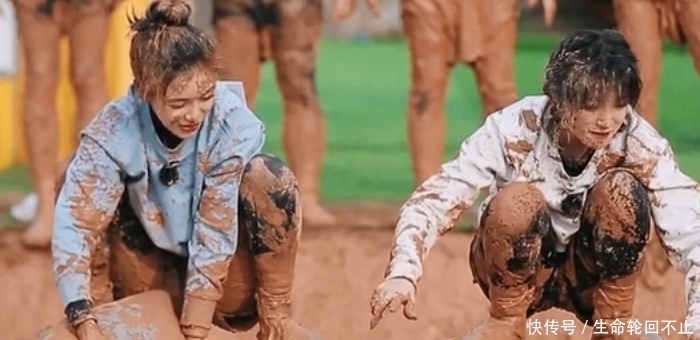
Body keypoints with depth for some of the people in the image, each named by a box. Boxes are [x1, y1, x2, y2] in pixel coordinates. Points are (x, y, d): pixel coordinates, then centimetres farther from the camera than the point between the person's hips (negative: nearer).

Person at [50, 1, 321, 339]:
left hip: (225, 278, 0)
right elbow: (72, 221, -29)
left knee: (269, 177, -25)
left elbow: (215, 233, -25)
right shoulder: (115, 131, -22)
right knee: (84, 190, -21)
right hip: (154, 282, 0)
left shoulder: (233, 125, -23)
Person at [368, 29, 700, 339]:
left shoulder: (638, 141, -23)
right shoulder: (515, 129, -26)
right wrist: (402, 272, -48)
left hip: (593, 272, 1)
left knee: (621, 190, -28)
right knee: (517, 200, -33)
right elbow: (434, 198, -29)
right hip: (518, 266, -1)